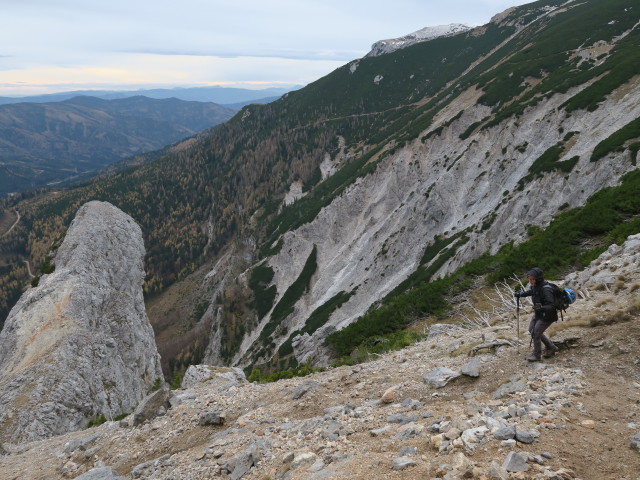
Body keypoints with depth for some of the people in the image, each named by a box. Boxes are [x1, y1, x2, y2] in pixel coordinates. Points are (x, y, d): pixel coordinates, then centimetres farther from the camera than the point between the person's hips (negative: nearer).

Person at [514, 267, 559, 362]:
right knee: (532, 330, 18)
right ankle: (551, 347, 32)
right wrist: (521, 294, 7)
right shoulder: (536, 286, -6)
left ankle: (537, 355, 17)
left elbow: (551, 307, -34)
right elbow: (531, 291, 19)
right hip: (538, 313, 9)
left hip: (547, 316, -9)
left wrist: (541, 307, -50)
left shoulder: (546, 290, -32)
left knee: (536, 333, -4)